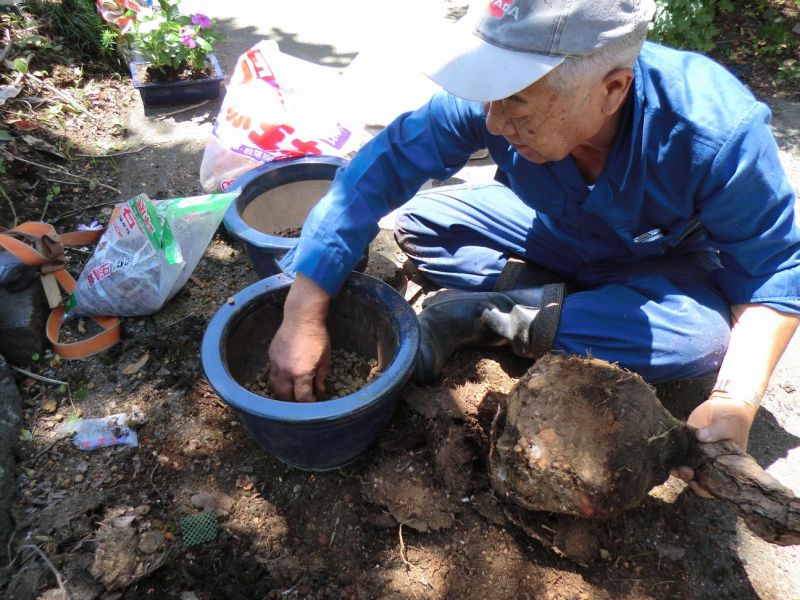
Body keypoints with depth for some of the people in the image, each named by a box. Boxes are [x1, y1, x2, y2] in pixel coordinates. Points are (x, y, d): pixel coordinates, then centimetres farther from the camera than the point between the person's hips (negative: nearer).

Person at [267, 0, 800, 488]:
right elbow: (381, 167, -29)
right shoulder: (503, 90, -29)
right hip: (551, 234, 2)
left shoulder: (717, 132, -34)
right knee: (416, 224, -14)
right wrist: (303, 315, -34)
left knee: (707, 336, -34)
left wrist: (734, 403, -38)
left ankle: (485, 313, -22)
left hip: (660, 264, -1)